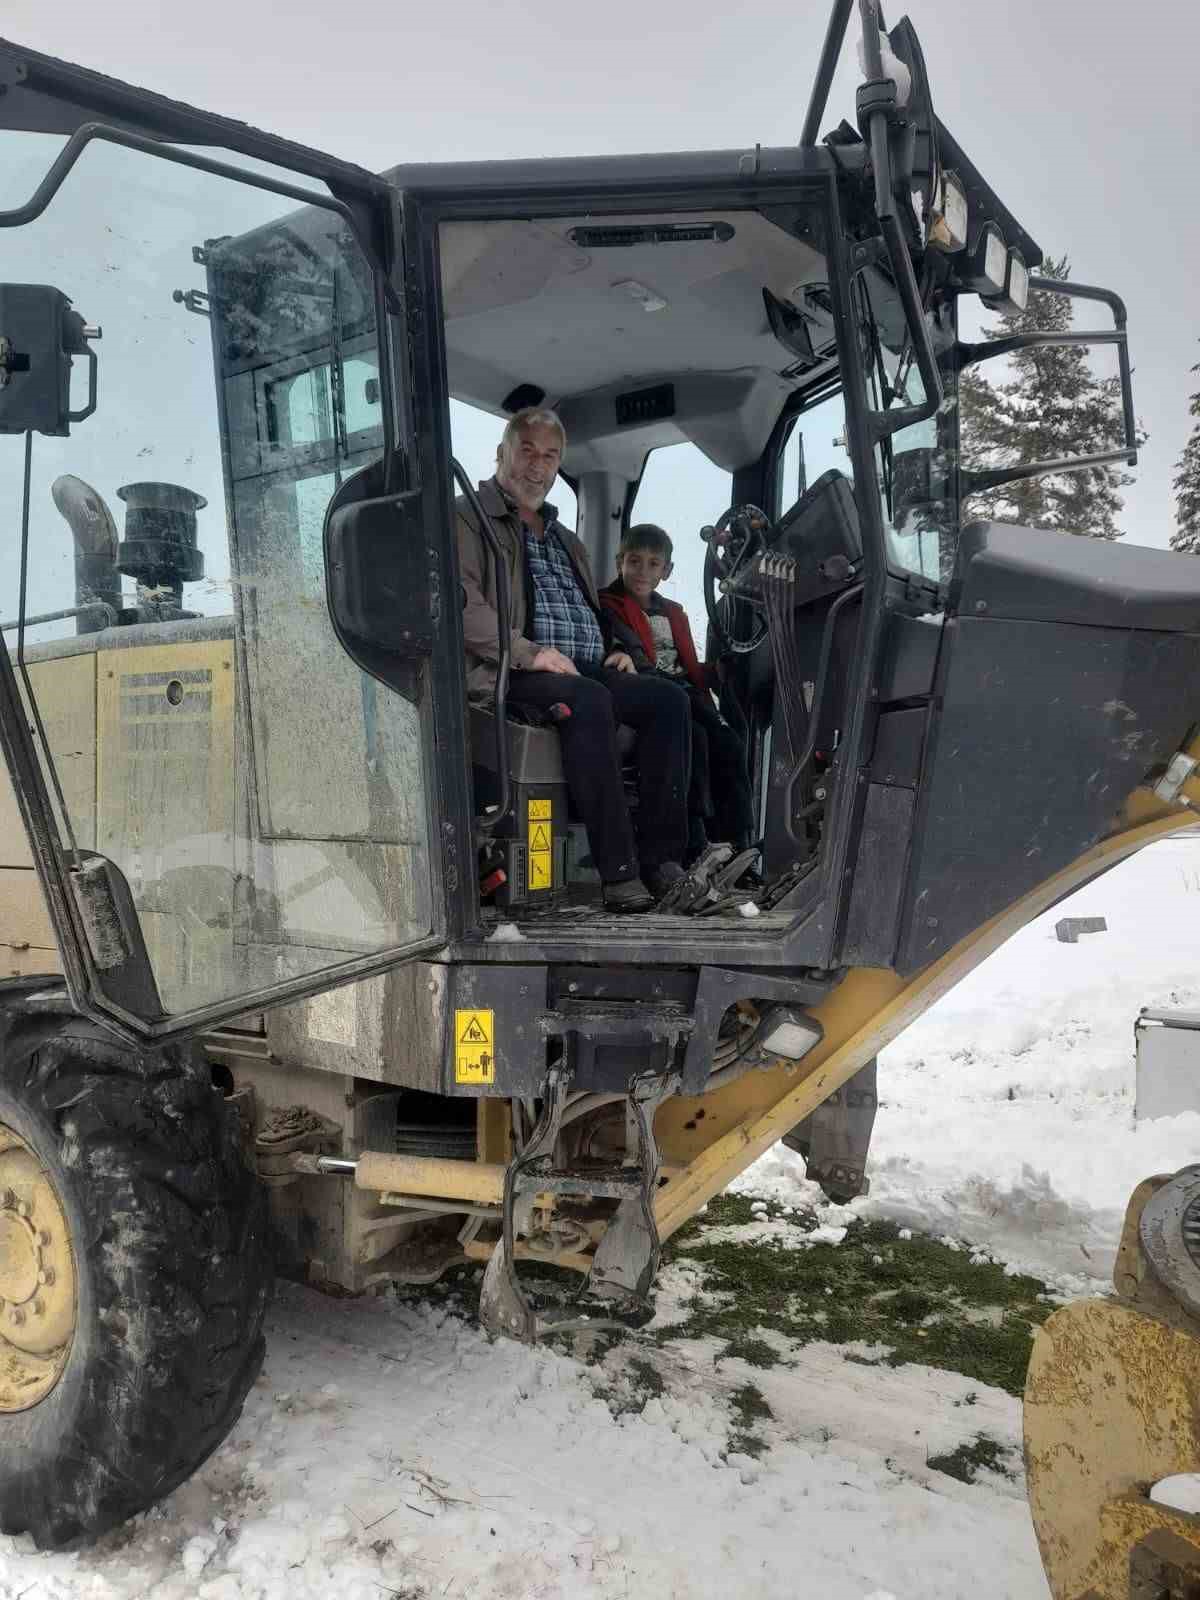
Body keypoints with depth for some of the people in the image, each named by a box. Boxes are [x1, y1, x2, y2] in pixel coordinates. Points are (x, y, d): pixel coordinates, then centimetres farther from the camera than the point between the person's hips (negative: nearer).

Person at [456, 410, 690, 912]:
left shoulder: (565, 539, 32)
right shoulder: (468, 518, 7)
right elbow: (463, 604, -9)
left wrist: (613, 652, 14)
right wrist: (529, 653, -19)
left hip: (586, 669, 7)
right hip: (510, 675, -7)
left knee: (667, 697, -18)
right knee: (588, 700, -37)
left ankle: (661, 856, -23)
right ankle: (618, 870, -37)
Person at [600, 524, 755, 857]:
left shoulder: (673, 613, 29)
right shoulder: (608, 607, 7)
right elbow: (634, 659, -8)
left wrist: (706, 706, 7)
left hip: (685, 696, 6)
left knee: (729, 742, -19)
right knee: (693, 736, -31)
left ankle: (737, 847, -23)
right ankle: (694, 846, -33)